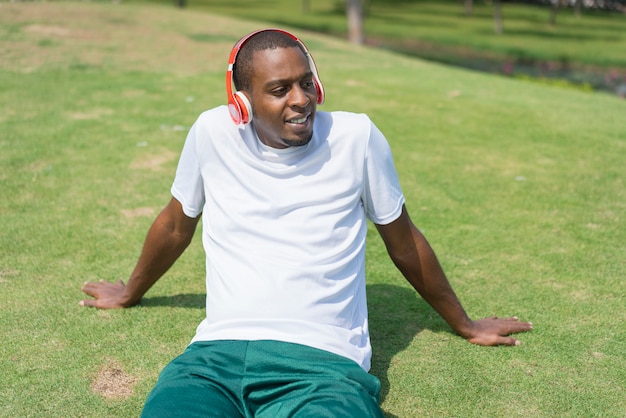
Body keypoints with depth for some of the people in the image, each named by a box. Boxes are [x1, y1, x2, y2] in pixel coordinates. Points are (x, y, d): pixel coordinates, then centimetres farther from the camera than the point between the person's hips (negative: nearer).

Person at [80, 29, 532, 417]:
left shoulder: (358, 137, -1)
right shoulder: (213, 132, 2)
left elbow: (403, 242, 13)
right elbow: (176, 225, 20)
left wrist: (465, 325, 24)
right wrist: (130, 293, 36)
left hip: (323, 361, -1)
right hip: (216, 354, 2)